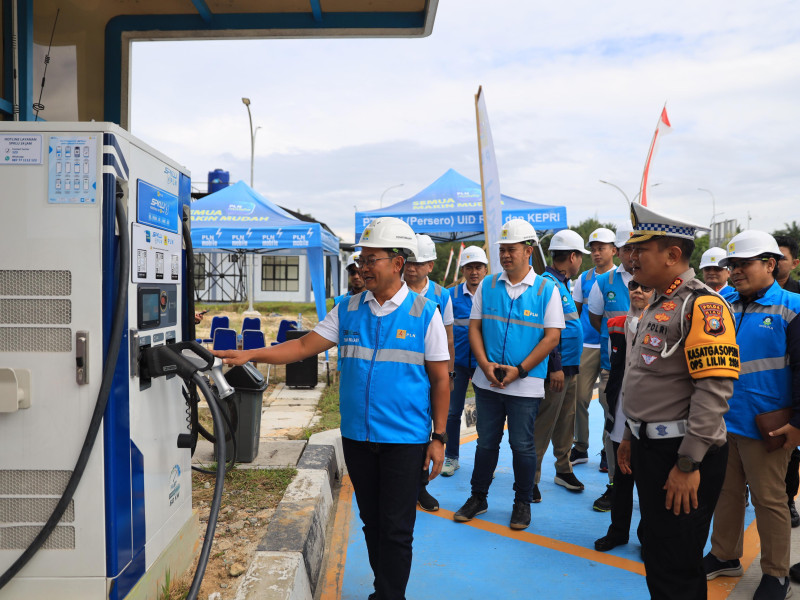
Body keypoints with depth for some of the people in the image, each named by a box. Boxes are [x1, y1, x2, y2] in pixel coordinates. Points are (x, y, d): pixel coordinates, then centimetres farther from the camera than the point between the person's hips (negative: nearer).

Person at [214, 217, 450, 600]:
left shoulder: (424, 313, -5)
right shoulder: (348, 310, 5)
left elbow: (440, 379, -3)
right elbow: (305, 346, 3)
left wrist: (438, 437, -5)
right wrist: (251, 355, -9)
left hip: (404, 439, -4)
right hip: (357, 436, 4)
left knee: (396, 529, 4)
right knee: (371, 522, 17)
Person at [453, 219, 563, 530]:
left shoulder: (546, 289, -3)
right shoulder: (487, 285, 5)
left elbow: (552, 336, -7)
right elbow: (474, 326, 6)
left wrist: (519, 370, -13)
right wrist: (485, 364, -9)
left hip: (526, 385, -3)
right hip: (487, 381, 3)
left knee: (523, 446, 8)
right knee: (486, 442, 14)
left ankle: (523, 503, 26)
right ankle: (478, 498, 30)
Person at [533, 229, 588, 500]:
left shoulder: (562, 284, 16)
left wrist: (569, 366, 20)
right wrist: (555, 367, -20)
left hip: (569, 368, 10)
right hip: (555, 368, -10)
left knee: (565, 422, 17)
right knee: (543, 425, -3)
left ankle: (563, 470, 30)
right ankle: (531, 479, 7)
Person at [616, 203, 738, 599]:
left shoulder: (702, 305, -17)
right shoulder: (658, 305, 14)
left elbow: (714, 390, -24)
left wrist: (688, 464, -23)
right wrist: (631, 435, 20)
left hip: (681, 456, -9)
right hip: (650, 448, 9)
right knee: (654, 548, 22)